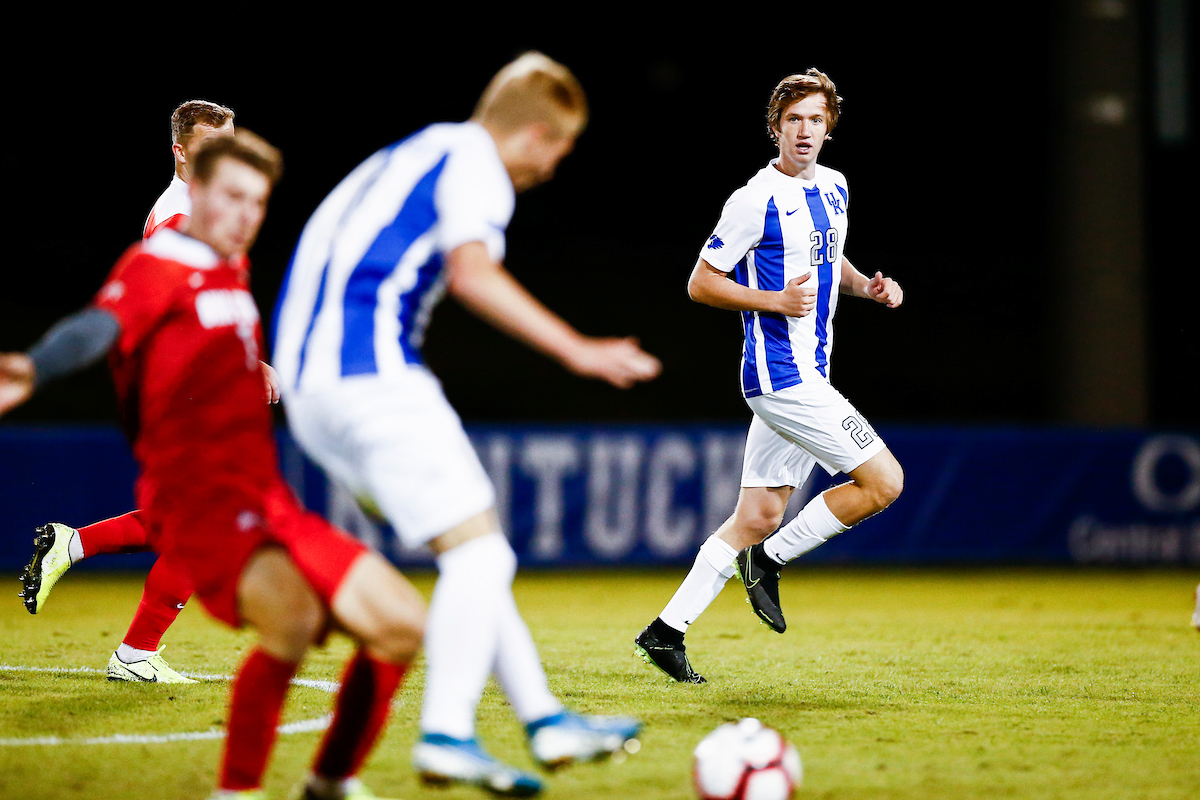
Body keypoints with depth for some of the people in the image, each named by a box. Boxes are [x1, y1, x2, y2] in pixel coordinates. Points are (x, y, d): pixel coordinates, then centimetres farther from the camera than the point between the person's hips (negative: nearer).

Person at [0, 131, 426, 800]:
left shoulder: (231, 269, 17)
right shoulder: (156, 267, -8)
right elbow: (99, 326, -29)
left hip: (271, 507, 9)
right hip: (201, 507, -9)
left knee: (401, 624, 4)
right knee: (294, 617, -36)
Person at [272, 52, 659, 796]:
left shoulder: (413, 157, 26)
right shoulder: (475, 162, -2)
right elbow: (472, 272, -21)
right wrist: (577, 350, -24)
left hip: (309, 383, 10)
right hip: (371, 373, -10)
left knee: (474, 553, 12)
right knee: (478, 552, -9)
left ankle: (544, 717, 11)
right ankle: (447, 735, -19)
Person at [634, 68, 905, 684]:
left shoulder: (834, 189, 12)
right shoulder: (756, 202, -12)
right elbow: (701, 283, -8)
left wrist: (866, 286, 10)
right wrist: (777, 301, -18)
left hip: (810, 375, 8)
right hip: (781, 376, -8)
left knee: (758, 518, 8)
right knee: (884, 482, -11)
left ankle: (667, 631, 12)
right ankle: (769, 561, 3)